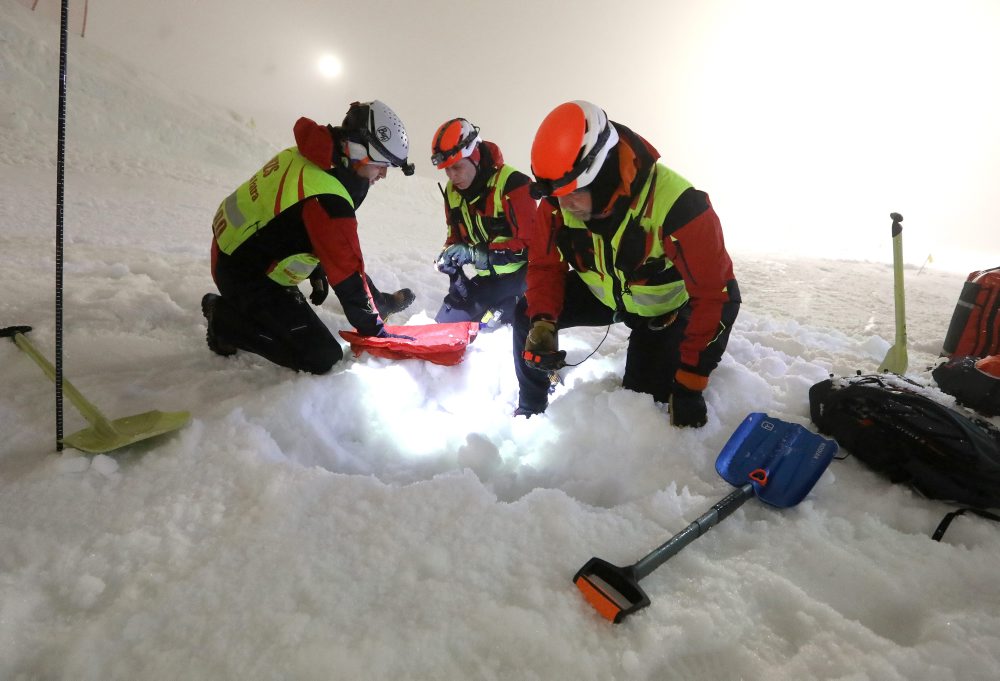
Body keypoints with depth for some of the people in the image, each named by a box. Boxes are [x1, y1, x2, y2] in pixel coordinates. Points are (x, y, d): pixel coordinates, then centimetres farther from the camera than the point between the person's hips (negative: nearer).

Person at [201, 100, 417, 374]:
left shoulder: (310, 154, -3)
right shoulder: (327, 202, -32)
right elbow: (348, 277, -27)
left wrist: (317, 271, 22)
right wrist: (377, 331, -16)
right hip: (244, 277, -10)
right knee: (323, 358, -10)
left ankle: (379, 302, 36)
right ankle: (226, 321, 1)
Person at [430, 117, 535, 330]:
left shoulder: (511, 184, -22)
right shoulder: (452, 192, 3)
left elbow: (530, 244, -24)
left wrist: (476, 254, -28)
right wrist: (450, 258, -11)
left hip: (520, 275, -7)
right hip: (487, 278, 8)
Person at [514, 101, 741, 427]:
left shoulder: (675, 205, -38)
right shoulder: (557, 202, -25)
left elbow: (715, 295, -30)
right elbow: (545, 265, -11)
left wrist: (690, 385, -28)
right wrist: (542, 323, -31)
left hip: (665, 307, -3)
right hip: (602, 295, 4)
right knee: (527, 314, -13)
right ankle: (531, 409, 7)